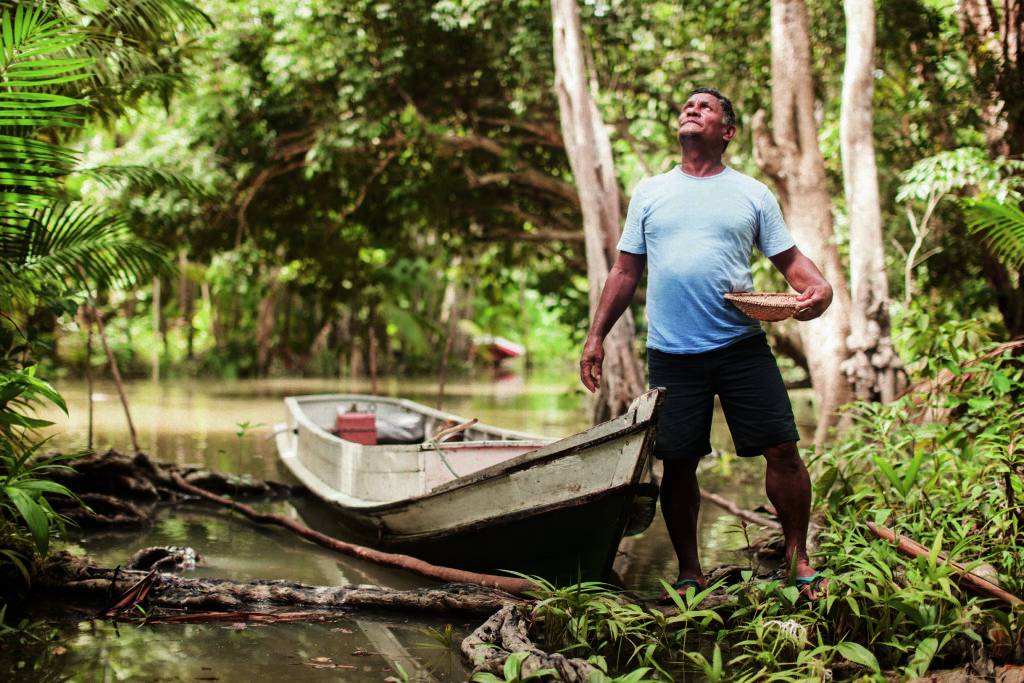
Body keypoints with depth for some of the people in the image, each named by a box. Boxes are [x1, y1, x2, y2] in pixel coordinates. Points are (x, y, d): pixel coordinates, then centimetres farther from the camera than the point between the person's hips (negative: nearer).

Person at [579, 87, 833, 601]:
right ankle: (689, 572, 18)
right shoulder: (650, 193, 14)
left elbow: (790, 259, 9)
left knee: (782, 450, -6)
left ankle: (798, 558, 12)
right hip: (672, 354, 1)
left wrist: (819, 289, -12)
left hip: (742, 346, -1)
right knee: (678, 463, 2)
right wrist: (597, 335, 10)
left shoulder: (752, 194, 10)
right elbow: (626, 271, 16)